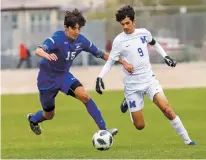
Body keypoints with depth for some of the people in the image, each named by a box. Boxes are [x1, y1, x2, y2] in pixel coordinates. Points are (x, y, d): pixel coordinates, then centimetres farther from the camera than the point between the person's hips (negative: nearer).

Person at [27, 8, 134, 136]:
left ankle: (103, 130, -22)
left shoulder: (81, 40, -11)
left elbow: (101, 54, -1)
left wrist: (123, 62, -4)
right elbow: (38, 50, -44)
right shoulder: (58, 38, -27)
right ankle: (33, 119, 49)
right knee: (49, 115, 12)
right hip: (47, 78, -4)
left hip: (64, 75, 4)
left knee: (84, 96, -23)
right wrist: (47, 55, -68)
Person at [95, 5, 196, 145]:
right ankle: (127, 104, 33)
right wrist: (100, 77, -20)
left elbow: (154, 43, 23)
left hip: (149, 80, 2)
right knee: (140, 126, 0)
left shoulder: (144, 33, 1)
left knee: (167, 109, -21)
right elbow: (110, 62, -5)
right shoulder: (119, 41, -9)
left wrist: (165, 56, 14)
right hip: (132, 85, -2)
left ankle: (187, 140, -12)